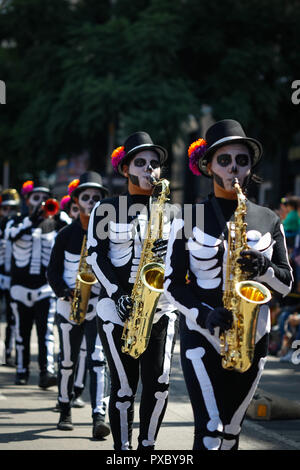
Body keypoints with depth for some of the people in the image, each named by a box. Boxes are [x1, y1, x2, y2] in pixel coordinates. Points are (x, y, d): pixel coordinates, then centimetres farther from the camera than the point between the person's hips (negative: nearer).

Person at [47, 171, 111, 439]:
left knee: (98, 360, -14)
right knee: (68, 361, 10)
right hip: (69, 306, 2)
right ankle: (65, 411, 27)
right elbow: (53, 271, 5)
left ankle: (99, 417, -19)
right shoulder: (67, 234, 3)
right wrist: (66, 293, -10)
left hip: (99, 306, -2)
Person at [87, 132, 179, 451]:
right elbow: (96, 255, -2)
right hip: (117, 307, -3)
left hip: (161, 306, 3)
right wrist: (117, 294, -14)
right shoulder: (106, 210, 3)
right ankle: (123, 450, 9)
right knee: (124, 386, -2)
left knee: (159, 383, -6)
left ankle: (147, 446, 9)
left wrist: (169, 252, -14)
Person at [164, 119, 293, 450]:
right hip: (201, 336, -3)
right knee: (210, 431, -14)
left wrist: (264, 270, -15)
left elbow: (286, 284, 8)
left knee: (230, 432, 9)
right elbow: (172, 283, -1)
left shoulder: (268, 221, 6)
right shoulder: (190, 218, -1)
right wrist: (205, 314, -18)